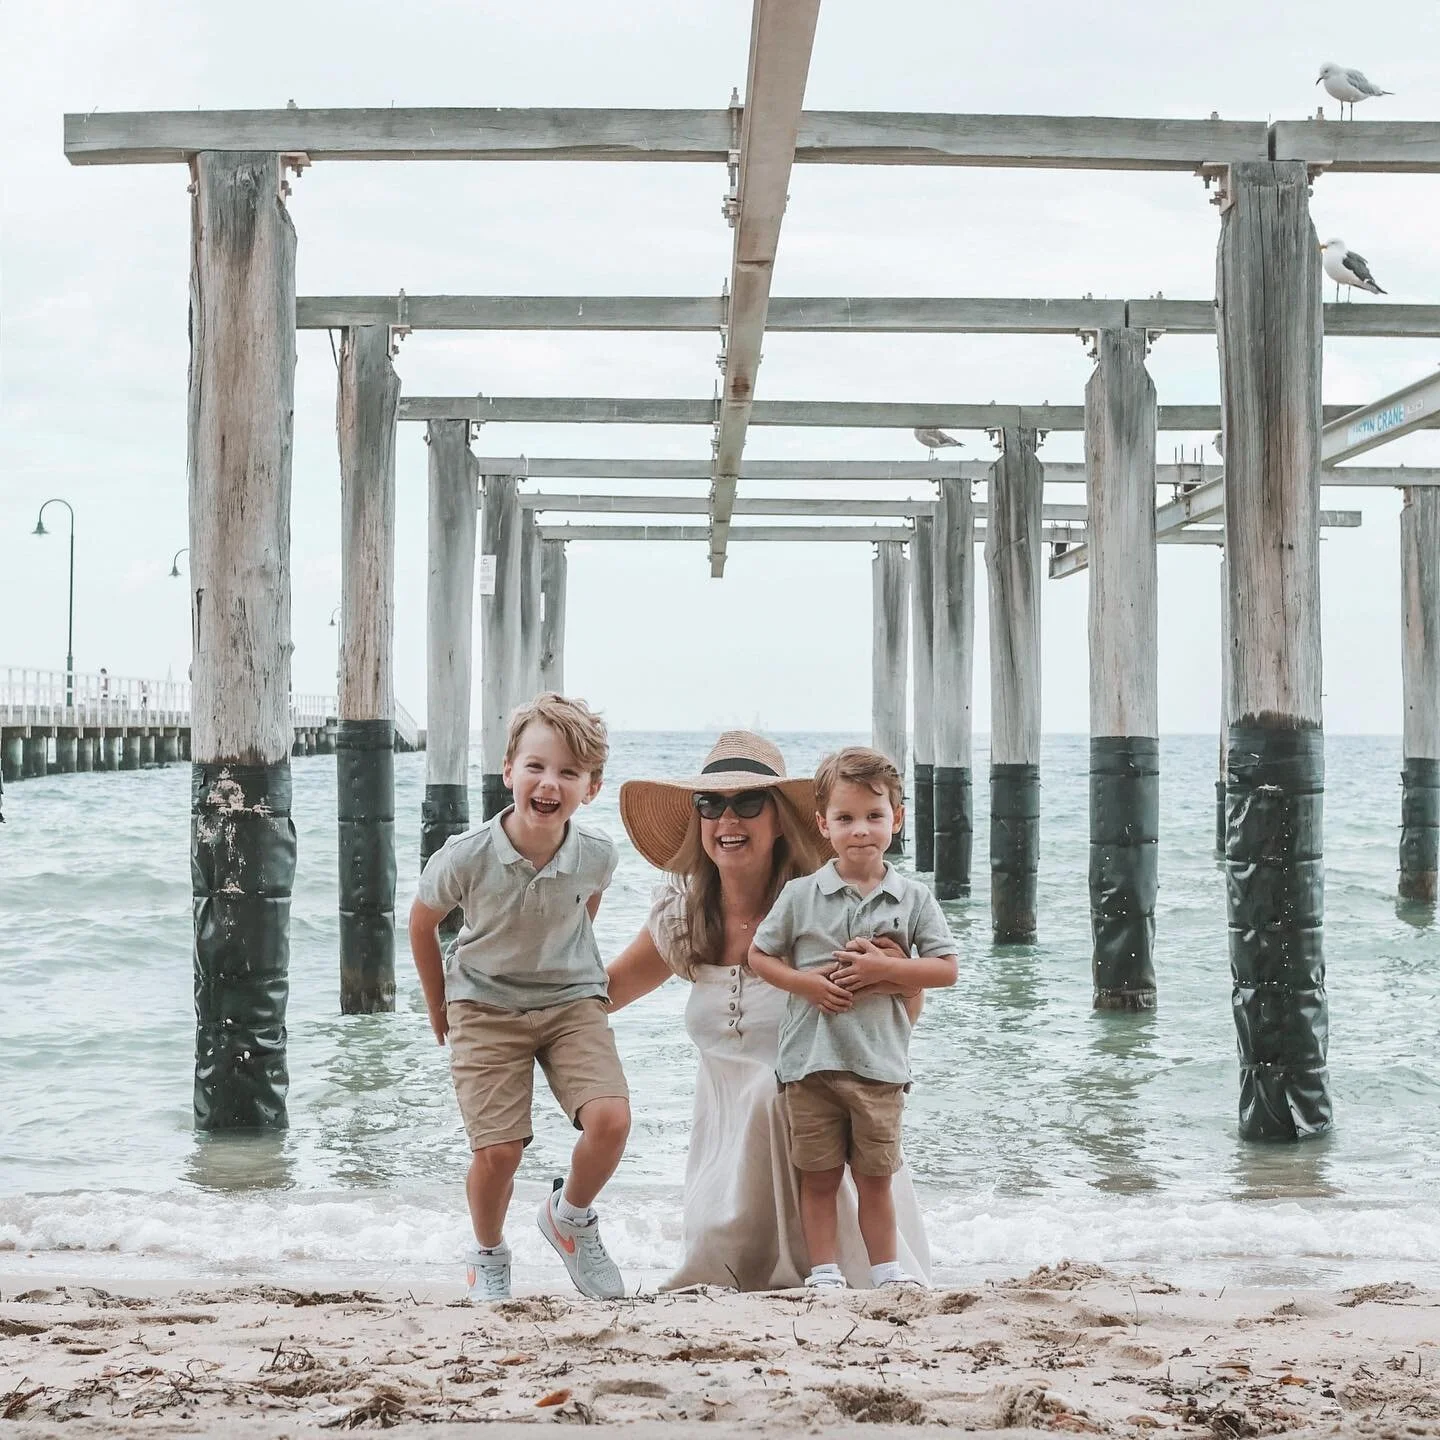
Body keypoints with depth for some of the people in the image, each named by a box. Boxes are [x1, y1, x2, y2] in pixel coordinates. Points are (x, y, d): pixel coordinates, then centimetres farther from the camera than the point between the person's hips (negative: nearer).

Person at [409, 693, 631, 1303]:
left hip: (571, 1001, 2)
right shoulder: (467, 857, -23)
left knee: (610, 1119, -20)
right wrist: (441, 1009, 8)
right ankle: (488, 1255, 21)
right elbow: (422, 921, -2)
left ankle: (569, 1216, 12)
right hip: (485, 1008, -1)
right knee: (498, 1151, -11)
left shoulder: (596, 853, -17)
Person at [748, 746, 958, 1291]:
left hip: (880, 1063, 0)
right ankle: (825, 1273, 15)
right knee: (819, 1177, 6)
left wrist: (883, 969, -13)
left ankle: (887, 1269, 23)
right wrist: (807, 983, -9)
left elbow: (945, 969, -1)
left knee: (875, 1176, 10)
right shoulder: (801, 895, 0)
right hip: (810, 1060, 0)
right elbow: (759, 955, 7)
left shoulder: (913, 898, 1)